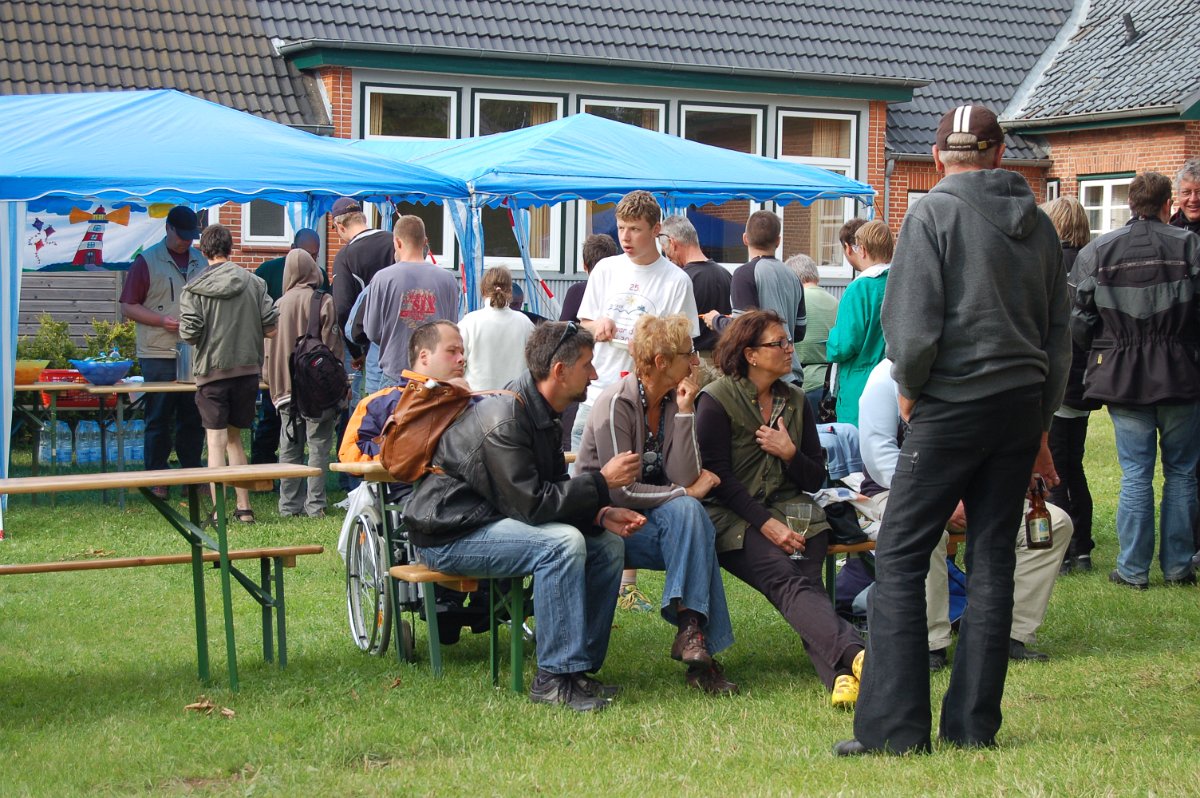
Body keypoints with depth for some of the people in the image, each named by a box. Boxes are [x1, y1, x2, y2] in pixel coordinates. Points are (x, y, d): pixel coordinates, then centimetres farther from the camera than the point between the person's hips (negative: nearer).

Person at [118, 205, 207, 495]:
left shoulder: (202, 262, 13)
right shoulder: (147, 261, -1)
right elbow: (128, 307, -4)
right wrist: (163, 321, -15)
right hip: (159, 354, -4)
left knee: (194, 419, 7)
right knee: (159, 420, -1)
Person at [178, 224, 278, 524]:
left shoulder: (194, 289, -5)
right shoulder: (254, 283, 2)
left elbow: (189, 334, -12)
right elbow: (271, 327, -1)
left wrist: (205, 335, 11)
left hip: (212, 370, -3)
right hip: (247, 368, 3)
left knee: (216, 441, -1)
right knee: (234, 437, 16)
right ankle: (244, 507, 15)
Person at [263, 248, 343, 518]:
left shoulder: (278, 305, 3)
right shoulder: (324, 302, -7)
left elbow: (269, 352, 7)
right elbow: (332, 347, -8)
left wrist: (276, 388, 15)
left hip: (286, 388, 3)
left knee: (289, 449, 9)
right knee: (318, 447, 1)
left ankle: (289, 505, 12)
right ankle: (315, 505, -1)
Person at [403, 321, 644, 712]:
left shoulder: (541, 414, 8)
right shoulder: (504, 419, -23)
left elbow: (554, 493, 11)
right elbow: (531, 504, -25)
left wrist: (601, 514, -7)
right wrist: (601, 482, -19)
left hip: (493, 519, 10)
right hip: (449, 533, -10)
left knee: (608, 544, -2)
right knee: (562, 543, -30)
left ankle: (582, 664, 2)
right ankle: (554, 677, -24)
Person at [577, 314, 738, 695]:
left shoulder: (674, 402, 3)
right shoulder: (616, 404, -15)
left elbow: (684, 477, -10)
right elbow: (619, 490, -20)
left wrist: (684, 413, -16)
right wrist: (687, 492, -13)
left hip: (656, 517, 6)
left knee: (690, 513, -27)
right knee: (685, 510, -30)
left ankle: (693, 631, -30)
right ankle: (694, 633, -31)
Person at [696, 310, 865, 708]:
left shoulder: (795, 400, 17)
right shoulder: (716, 400, 1)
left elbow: (815, 479, 16)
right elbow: (716, 477, -6)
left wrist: (790, 454, -5)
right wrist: (766, 523, -16)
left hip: (792, 508, 5)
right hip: (735, 517, -5)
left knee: (804, 581, -26)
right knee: (790, 582, -31)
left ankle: (840, 674, -45)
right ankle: (855, 655, -52)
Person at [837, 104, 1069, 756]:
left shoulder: (933, 213, -6)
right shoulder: (1037, 223, 13)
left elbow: (912, 323, -15)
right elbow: (1058, 334, 17)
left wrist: (909, 388, 3)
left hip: (952, 405, -6)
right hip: (1022, 407, 6)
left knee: (900, 558, -2)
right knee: (992, 560, 9)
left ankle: (894, 725, -6)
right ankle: (973, 723, 12)